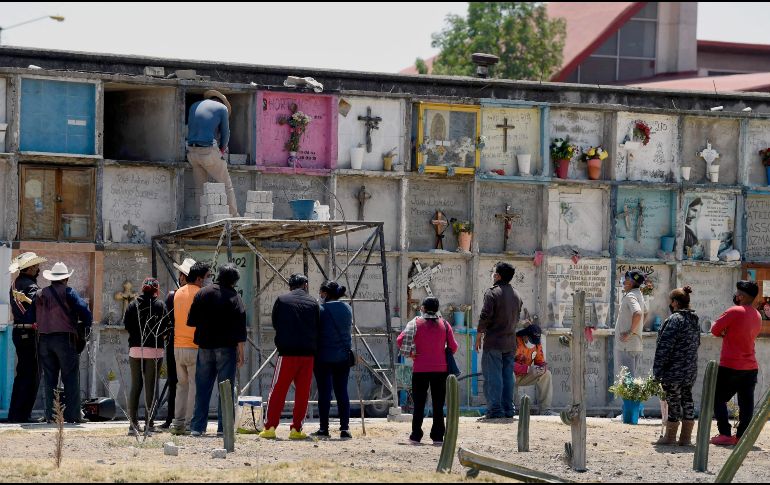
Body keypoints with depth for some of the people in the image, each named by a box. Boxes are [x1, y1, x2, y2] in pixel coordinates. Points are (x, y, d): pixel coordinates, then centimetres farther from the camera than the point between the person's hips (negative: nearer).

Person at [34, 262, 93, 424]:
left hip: (44, 340, 4)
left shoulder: (40, 294, 8)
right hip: (65, 338, -4)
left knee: (50, 379, 9)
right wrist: (86, 325, 4)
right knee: (71, 378, 0)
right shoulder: (68, 293, -5)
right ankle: (72, 414, -5)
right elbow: (84, 310, -12)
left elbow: (35, 317, 9)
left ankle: (51, 415, 6)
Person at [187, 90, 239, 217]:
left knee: (201, 189, 12)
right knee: (226, 186, 7)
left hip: (192, 152, 5)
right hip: (210, 152, -5)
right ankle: (234, 218, 9)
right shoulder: (222, 108, 4)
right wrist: (222, 149, 25)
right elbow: (225, 133, 7)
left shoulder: (194, 106, 18)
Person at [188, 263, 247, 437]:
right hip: (226, 348, -3)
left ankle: (197, 426, 7)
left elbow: (191, 321, 6)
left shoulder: (202, 294, 4)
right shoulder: (234, 297, -7)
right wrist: (241, 353, -5)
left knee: (202, 388, 9)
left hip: (204, 346, 4)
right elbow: (240, 328, -9)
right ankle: (223, 427, -2)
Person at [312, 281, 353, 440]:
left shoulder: (321, 309, -10)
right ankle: (345, 428, 0)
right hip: (343, 356, 4)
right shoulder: (347, 309, 6)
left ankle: (324, 428, 2)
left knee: (324, 392, 1)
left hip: (324, 356, -4)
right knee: (342, 392, 6)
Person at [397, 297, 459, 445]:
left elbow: (400, 340, -11)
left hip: (420, 370, -1)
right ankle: (438, 436, 3)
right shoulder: (444, 324, 2)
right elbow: (453, 346, 0)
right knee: (438, 404, 6)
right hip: (441, 370, 1)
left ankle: (416, 436, 4)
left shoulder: (416, 323, -2)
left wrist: (410, 353, 3)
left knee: (419, 404, 6)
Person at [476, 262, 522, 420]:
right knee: (507, 376, 9)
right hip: (510, 342, 6)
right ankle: (508, 409, 7)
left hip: (494, 342, -6)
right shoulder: (516, 295, 11)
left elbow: (485, 316, -13)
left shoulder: (492, 293, -10)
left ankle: (495, 409, -11)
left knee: (492, 377, -6)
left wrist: (479, 336, -4)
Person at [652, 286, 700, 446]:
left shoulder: (674, 320, -16)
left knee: (673, 401, -3)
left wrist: (658, 369, -16)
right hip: (690, 370, 8)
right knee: (687, 399, 10)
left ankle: (670, 437, 3)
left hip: (674, 370, -8)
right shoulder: (695, 320, 11)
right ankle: (686, 437, 11)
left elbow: (665, 346, -18)